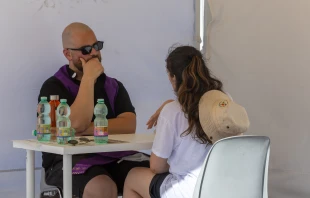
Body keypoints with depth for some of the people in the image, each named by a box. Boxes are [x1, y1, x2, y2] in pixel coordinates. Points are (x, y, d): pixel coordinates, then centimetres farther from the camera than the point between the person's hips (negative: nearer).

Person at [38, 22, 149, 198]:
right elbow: (77, 124, -15)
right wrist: (88, 79, -10)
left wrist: (88, 129, -12)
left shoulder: (114, 86, 16)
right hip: (69, 162, -4)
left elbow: (129, 125, 0)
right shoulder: (54, 86, 2)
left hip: (113, 158, 4)